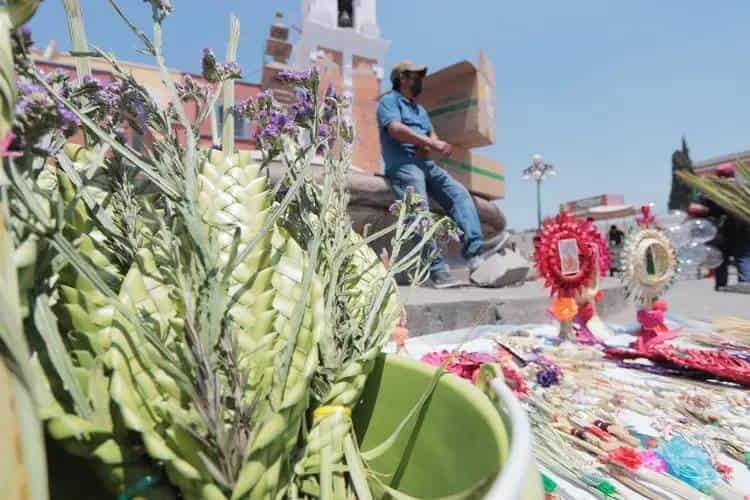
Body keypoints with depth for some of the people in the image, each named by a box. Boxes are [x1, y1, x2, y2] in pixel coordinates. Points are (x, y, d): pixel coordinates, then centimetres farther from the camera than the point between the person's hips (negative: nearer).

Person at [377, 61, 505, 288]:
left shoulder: (421, 110, 33)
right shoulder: (389, 100, 9)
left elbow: (433, 135, 20)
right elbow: (395, 129, -11)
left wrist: (429, 147, -5)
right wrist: (429, 143, -15)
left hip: (428, 164, 7)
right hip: (403, 164, -7)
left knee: (460, 194, -13)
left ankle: (474, 248, -27)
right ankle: (438, 271, -30)